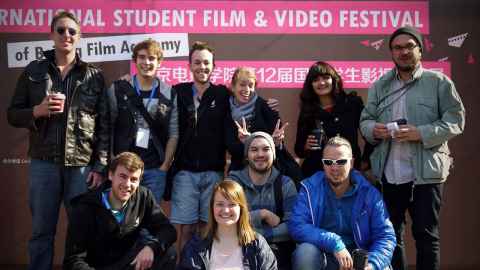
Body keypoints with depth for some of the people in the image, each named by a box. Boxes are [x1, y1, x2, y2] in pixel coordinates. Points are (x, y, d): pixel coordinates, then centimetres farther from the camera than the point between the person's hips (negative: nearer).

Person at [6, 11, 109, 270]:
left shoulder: (94, 76, 5)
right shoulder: (34, 70, 8)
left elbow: (104, 125, 3)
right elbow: (13, 114, 9)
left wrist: (100, 166, -4)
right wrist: (37, 111, -11)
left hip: (83, 165, -1)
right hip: (43, 164, 1)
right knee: (41, 232, 8)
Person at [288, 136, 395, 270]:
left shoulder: (369, 193, -2)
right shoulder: (309, 188, -5)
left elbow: (385, 236, -5)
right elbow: (296, 225, -16)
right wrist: (334, 243, -26)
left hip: (357, 258, -1)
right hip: (321, 256, 1)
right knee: (305, 252, -31)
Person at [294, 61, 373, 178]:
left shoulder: (353, 103, 1)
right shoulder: (307, 111, 4)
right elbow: (298, 150, 8)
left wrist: (365, 160, 6)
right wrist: (306, 146, -11)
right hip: (315, 173, 1)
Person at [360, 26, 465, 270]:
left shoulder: (439, 82, 1)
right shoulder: (380, 86, 12)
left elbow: (456, 120, -5)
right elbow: (365, 120, 12)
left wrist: (421, 133, -18)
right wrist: (373, 129, -12)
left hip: (426, 172, -4)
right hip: (389, 173, 4)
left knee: (426, 234, 4)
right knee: (390, 233, 14)